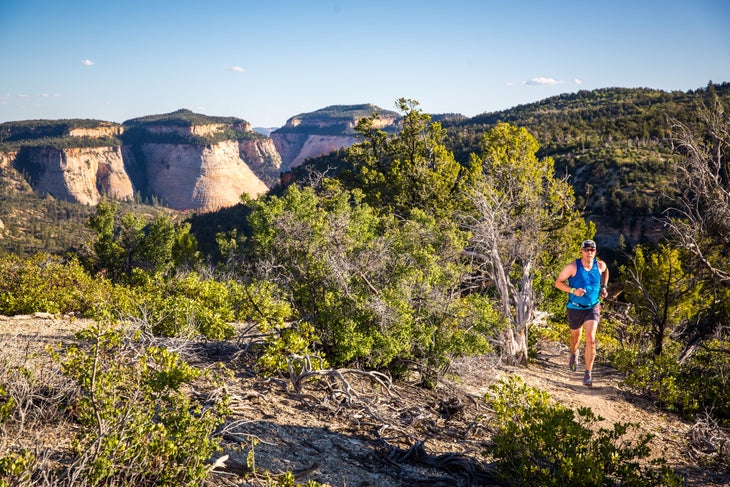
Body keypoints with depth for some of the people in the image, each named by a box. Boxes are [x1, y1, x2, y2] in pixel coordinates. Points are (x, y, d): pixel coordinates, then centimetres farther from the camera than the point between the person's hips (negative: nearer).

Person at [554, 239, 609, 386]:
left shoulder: (600, 265, -6)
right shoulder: (573, 267, -17)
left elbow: (605, 272, 20)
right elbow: (558, 282, -12)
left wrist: (603, 287, 8)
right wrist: (573, 290, -27)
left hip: (593, 308, 1)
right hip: (575, 308, -1)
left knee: (591, 339, -15)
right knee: (575, 337, 19)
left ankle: (588, 374, -8)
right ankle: (574, 354, 56)